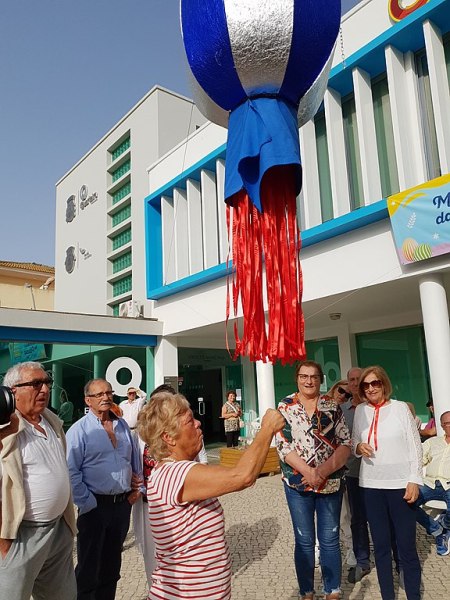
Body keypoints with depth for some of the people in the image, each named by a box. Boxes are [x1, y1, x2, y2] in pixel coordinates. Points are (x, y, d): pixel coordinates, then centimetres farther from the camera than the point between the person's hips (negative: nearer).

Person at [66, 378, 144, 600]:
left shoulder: (122, 425, 7)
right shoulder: (79, 430, -10)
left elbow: (135, 460, 16)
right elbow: (71, 472, -14)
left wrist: (138, 488, 10)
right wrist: (87, 504, -14)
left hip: (123, 504, 5)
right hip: (96, 505, -5)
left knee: (112, 562, 20)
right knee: (89, 567, 8)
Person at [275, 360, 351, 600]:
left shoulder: (333, 406, 0)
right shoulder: (285, 407, -3)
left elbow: (345, 443, -3)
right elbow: (282, 446, -9)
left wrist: (325, 469, -17)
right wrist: (307, 471, -20)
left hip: (331, 483, 1)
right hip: (297, 483, -1)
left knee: (330, 540, 12)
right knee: (304, 541, 10)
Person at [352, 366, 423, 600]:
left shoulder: (400, 407, -4)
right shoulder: (360, 410, 5)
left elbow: (415, 446, -2)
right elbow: (354, 443, 14)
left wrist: (414, 480, -7)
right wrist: (359, 447, -8)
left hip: (400, 484, -3)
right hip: (371, 485, 3)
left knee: (406, 546, 2)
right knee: (381, 546, 11)